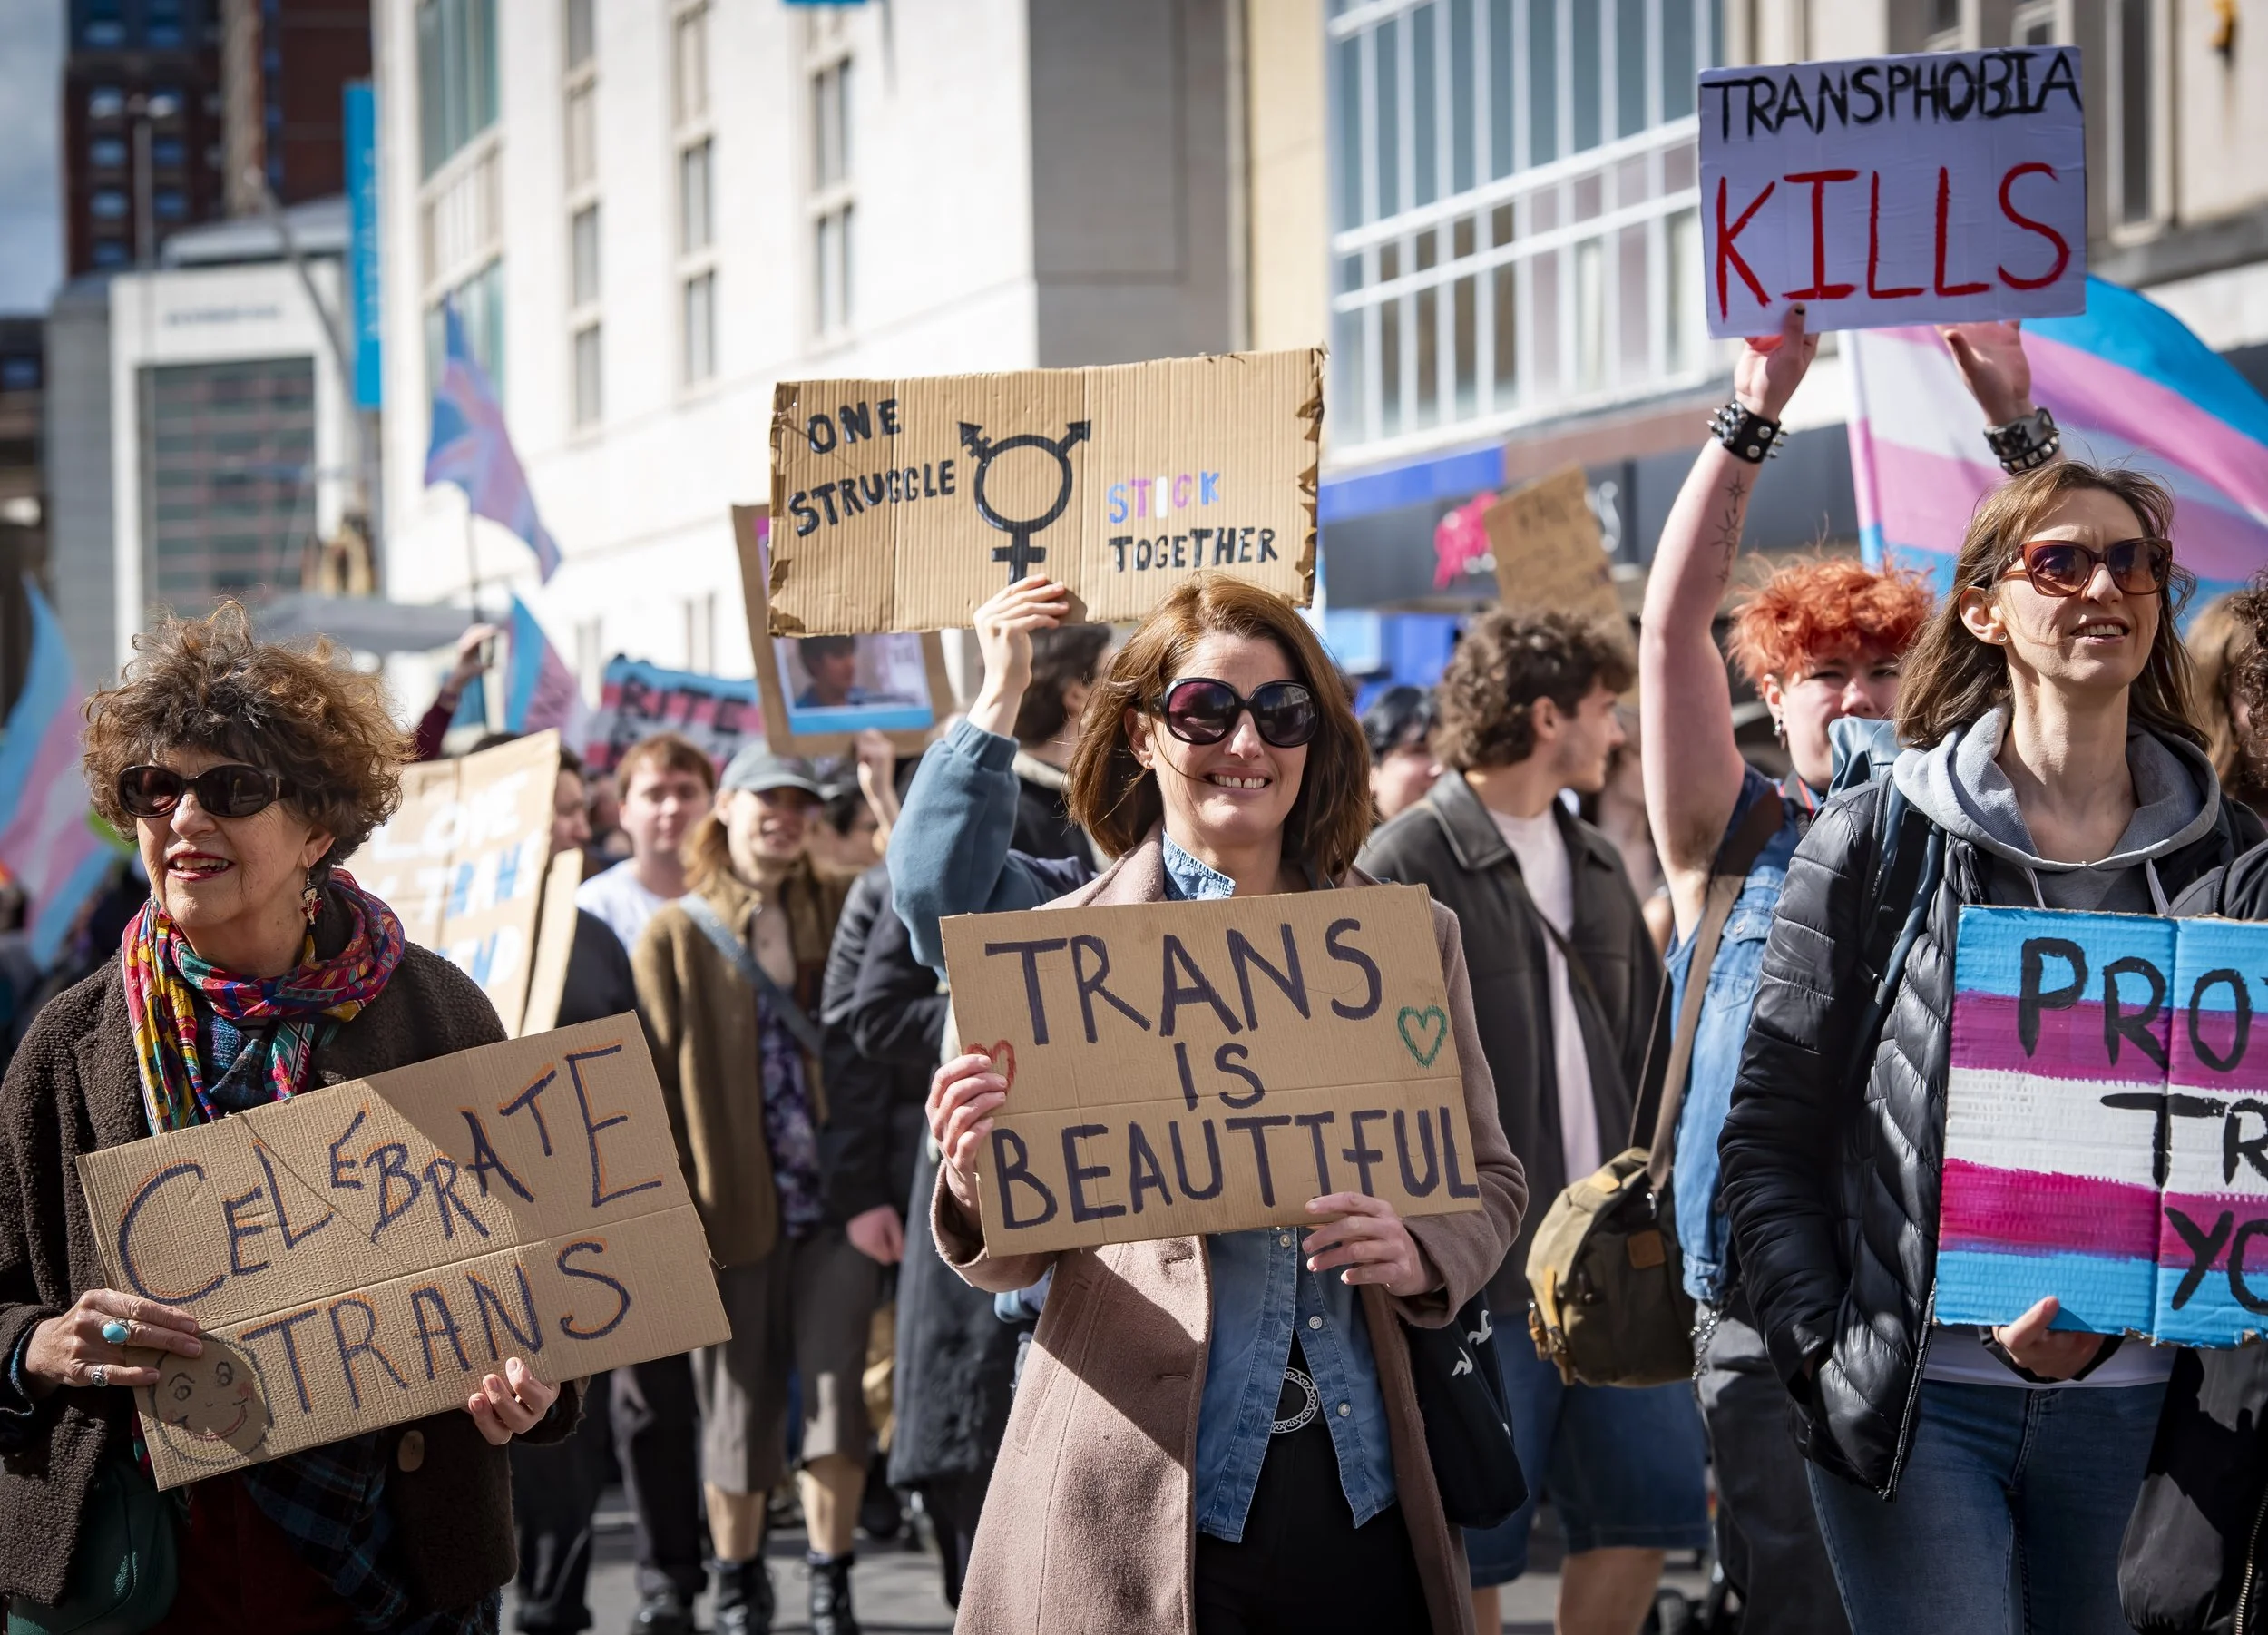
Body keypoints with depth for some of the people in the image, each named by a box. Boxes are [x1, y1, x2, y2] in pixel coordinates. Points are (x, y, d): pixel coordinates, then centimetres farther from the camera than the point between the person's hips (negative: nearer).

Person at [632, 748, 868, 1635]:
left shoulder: (838, 912, 11)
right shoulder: (674, 937, 4)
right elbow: (654, 1086, 0)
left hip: (834, 1197, 2)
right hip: (732, 1206, -1)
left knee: (837, 1392, -1)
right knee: (738, 1405, 6)